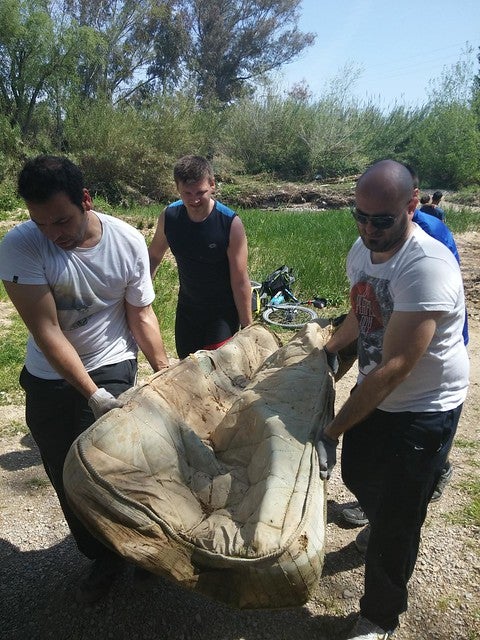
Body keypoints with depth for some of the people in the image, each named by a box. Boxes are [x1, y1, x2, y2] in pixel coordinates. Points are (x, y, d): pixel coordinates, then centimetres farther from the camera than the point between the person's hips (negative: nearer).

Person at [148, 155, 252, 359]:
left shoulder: (230, 224, -22)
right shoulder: (169, 216, -10)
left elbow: (240, 281, -18)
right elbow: (154, 255, 8)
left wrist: (247, 328, -14)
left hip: (223, 312, -4)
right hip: (187, 309, 5)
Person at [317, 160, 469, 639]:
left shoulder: (427, 267, -31)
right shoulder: (360, 251, -4)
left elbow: (395, 368, -33)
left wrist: (331, 432, -32)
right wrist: (328, 350, 24)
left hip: (424, 408, -7)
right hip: (373, 394, 8)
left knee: (395, 524, 4)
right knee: (357, 475, 25)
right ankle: (382, 525, 59)